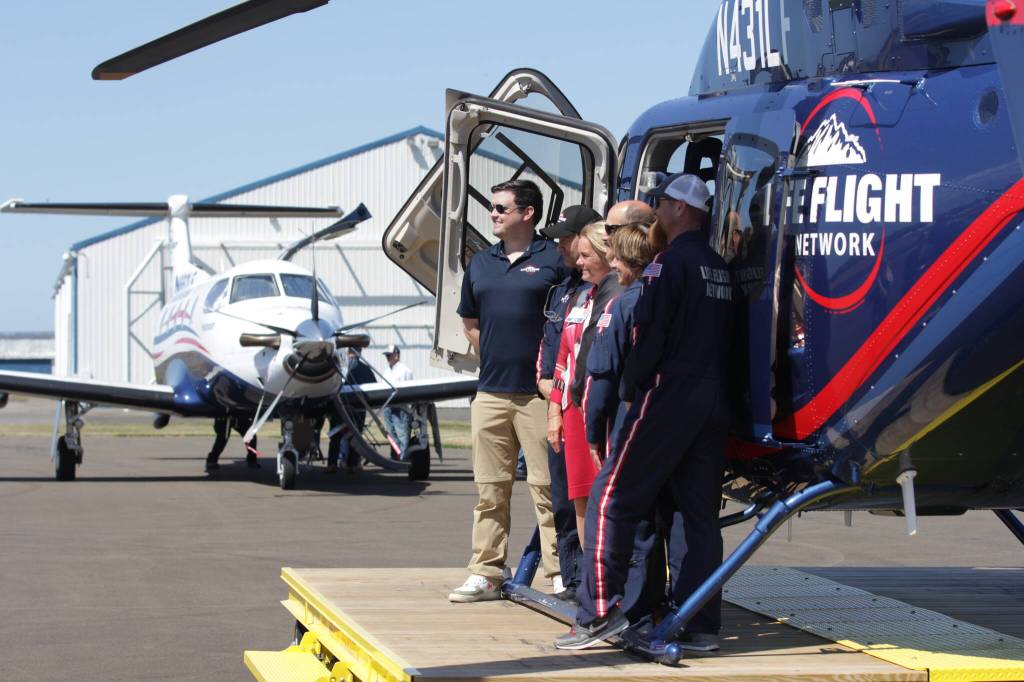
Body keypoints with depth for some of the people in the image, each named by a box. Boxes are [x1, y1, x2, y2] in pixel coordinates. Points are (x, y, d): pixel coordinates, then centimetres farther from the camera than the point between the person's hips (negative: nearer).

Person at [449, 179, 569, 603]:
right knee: (490, 488, 9)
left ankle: (560, 574, -2)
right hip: (491, 392, 6)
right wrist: (496, 358, 14)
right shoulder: (481, 264, 15)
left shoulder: (555, 260, -2)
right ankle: (486, 574, 14)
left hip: (539, 393, -6)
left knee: (548, 487, -4)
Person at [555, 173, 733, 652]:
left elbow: (648, 336, -15)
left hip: (668, 395, -8)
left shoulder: (669, 263, -9)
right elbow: (725, 337, 16)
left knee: (611, 499, -4)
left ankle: (599, 611, -9)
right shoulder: (720, 268, 16)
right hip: (713, 400, 8)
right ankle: (700, 625, 8)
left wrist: (628, 389, -4)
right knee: (700, 513, 9)